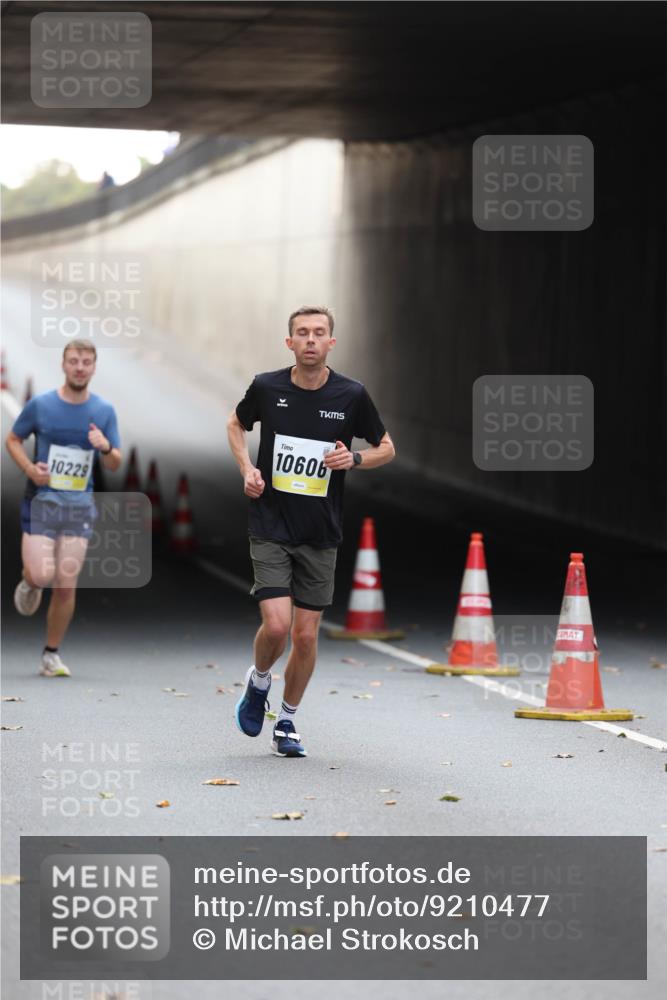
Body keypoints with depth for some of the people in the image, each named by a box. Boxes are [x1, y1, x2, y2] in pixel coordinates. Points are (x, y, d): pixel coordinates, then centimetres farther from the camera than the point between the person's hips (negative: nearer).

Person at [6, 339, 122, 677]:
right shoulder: (40, 405, -3)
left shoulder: (104, 411, 4)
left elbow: (115, 465, 7)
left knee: (66, 585, -2)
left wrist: (107, 448, -16)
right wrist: (29, 468, -10)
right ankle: (29, 580, 22)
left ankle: (51, 655, 13)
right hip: (41, 500, -2)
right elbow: (13, 439, 9)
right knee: (42, 575, -17)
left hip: (79, 506, 2)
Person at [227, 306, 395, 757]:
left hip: (321, 534, 1)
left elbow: (386, 448, 8)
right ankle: (259, 682, 18)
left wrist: (354, 459, -13)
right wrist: (247, 468, 0)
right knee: (276, 625, -14)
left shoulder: (351, 395, -6)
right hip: (271, 528, -1)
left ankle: (287, 721, 23)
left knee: (306, 634, 4)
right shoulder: (267, 387, -5)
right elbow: (237, 424, 16)